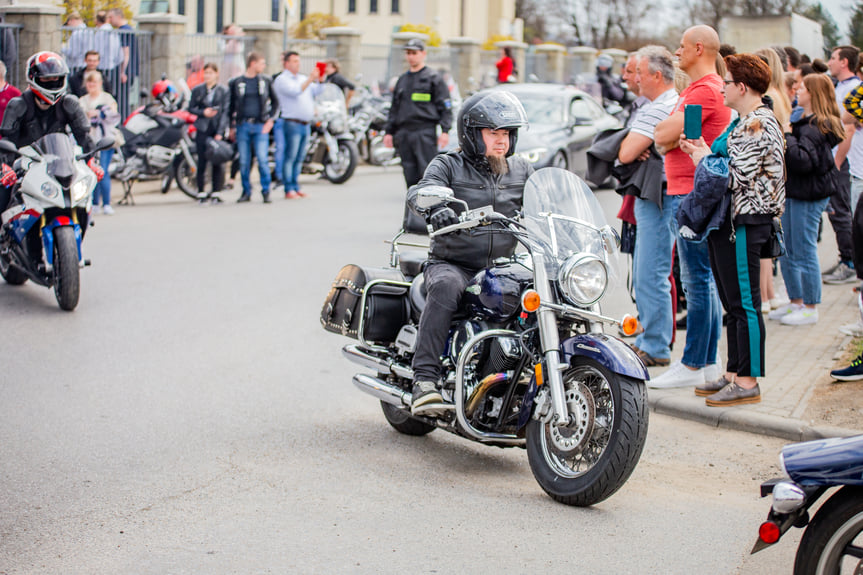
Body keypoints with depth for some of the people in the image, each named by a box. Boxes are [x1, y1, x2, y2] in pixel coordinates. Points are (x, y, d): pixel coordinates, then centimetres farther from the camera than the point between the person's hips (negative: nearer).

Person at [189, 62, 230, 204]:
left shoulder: (224, 91, 3)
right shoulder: (197, 90, 8)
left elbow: (225, 112, -2)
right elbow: (191, 108, 11)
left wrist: (220, 132, -10)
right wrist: (203, 112, -9)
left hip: (218, 129, -1)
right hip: (202, 130, 1)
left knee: (218, 161, -2)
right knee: (202, 161, 0)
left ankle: (216, 193, 4)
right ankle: (201, 192, 7)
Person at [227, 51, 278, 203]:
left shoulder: (266, 81, 10)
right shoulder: (236, 82, 7)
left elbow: (275, 102, 15)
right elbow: (230, 106, 13)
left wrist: (270, 120, 2)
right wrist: (231, 127, 8)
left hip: (260, 126, 0)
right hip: (242, 126, 0)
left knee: (262, 159, -10)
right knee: (244, 161, 2)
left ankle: (266, 191, -1)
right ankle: (246, 192, 14)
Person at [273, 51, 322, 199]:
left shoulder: (303, 78, 20)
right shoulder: (282, 80, -3)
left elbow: (316, 92, 11)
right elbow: (295, 91, -19)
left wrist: (318, 80, -5)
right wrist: (310, 79, -23)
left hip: (306, 124, 7)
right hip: (292, 123, -7)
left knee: (299, 158, 9)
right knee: (290, 157, -8)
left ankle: (296, 187, 13)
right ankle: (289, 190, -8)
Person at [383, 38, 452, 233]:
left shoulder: (433, 79, 3)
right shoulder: (402, 80, 21)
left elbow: (445, 107, 0)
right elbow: (394, 109, 25)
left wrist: (445, 130, -11)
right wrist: (389, 131, 17)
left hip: (424, 131, -5)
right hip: (404, 133, 5)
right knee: (411, 178, 4)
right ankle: (411, 219, 6)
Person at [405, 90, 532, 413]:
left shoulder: (521, 170, 16)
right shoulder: (449, 165, 2)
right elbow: (420, 191, -16)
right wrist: (434, 209, -41)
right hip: (452, 263, -4)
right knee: (446, 288, -37)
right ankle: (425, 378, -38)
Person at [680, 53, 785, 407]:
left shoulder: (758, 124, -15)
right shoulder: (745, 121, 17)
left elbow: (740, 177, -21)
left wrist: (705, 159, -9)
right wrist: (704, 151, 10)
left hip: (744, 222, -11)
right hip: (727, 223, 11)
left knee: (745, 304, -6)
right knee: (733, 304, 14)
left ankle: (748, 383, -2)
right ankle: (734, 374, 22)